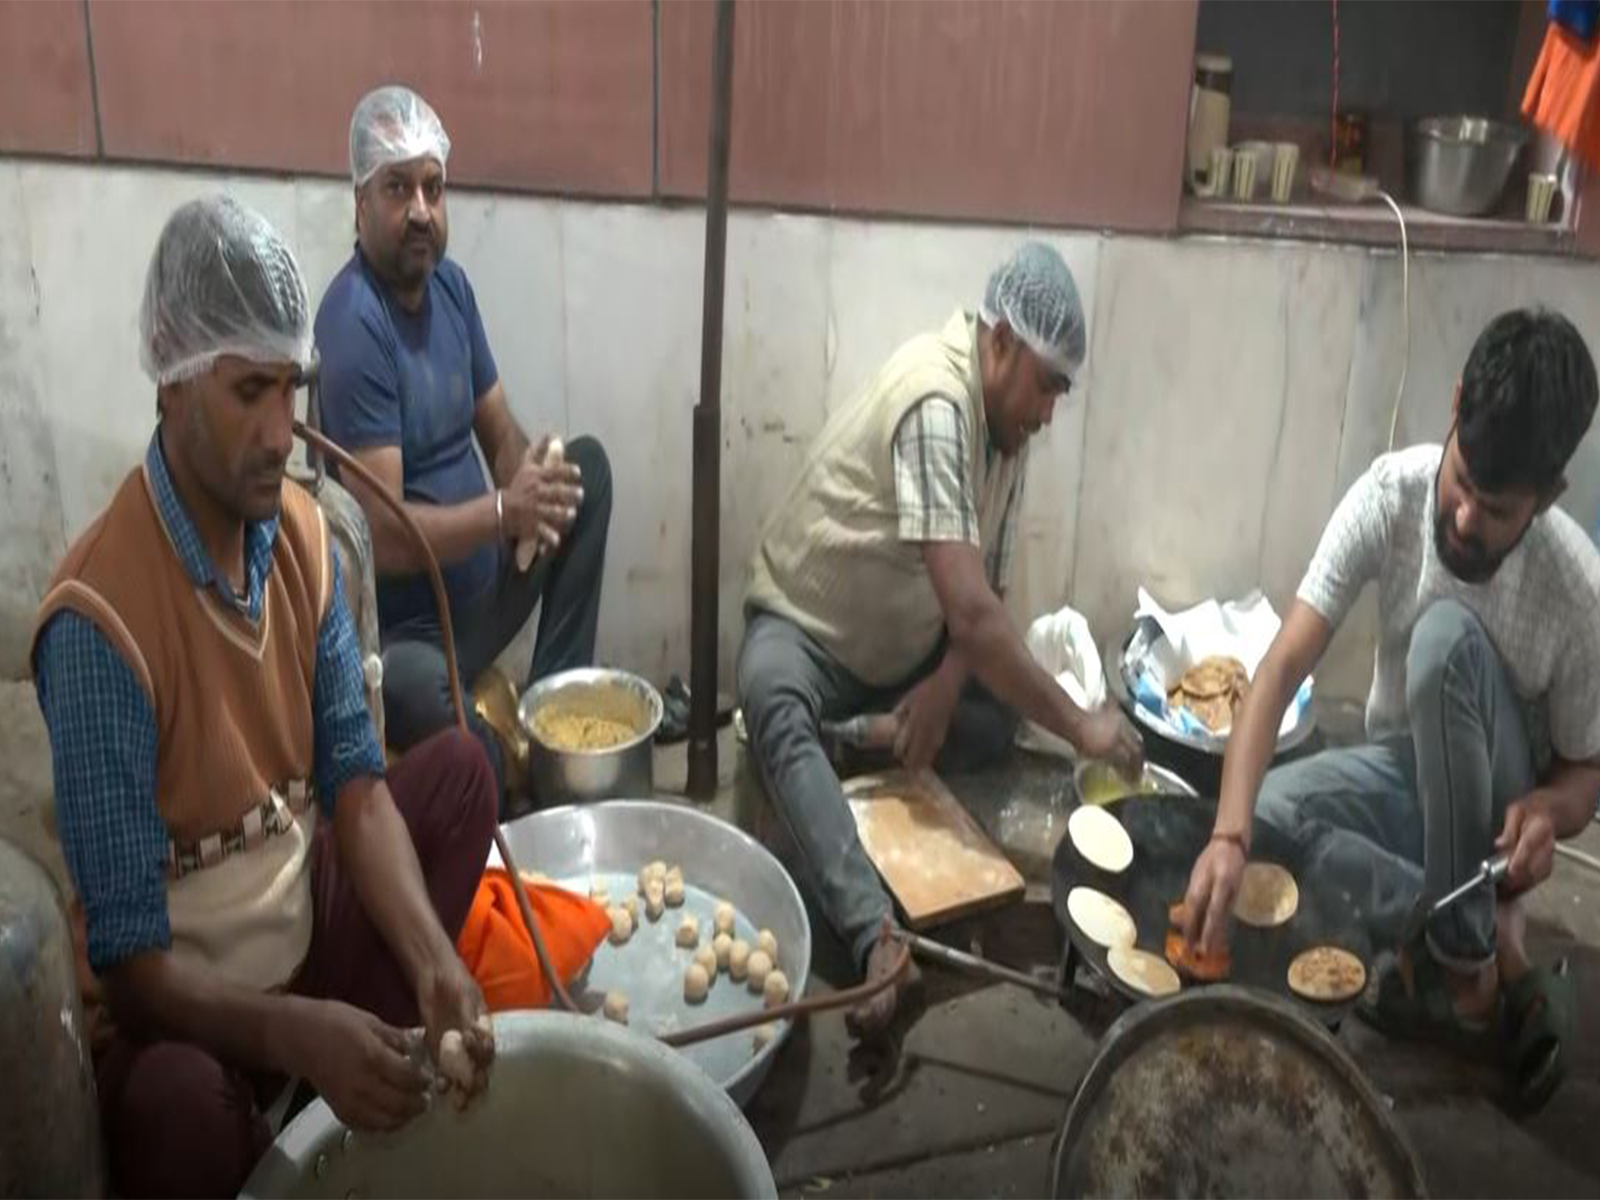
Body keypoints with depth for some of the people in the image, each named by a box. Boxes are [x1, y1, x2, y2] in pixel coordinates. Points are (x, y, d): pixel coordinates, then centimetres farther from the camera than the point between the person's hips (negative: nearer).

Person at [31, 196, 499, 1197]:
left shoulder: (302, 532, -6)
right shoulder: (99, 620, -26)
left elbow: (354, 780, -6)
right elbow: (131, 956, -24)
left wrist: (431, 958, -20)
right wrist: (298, 1033, -37)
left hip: (306, 925, 7)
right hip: (181, 996, -7)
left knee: (458, 769, -3)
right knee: (179, 1103, -36)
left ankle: (381, 1062, 0)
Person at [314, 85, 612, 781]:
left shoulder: (450, 284, 4)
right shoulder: (353, 325, -22)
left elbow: (502, 435, 9)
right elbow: (384, 538, -25)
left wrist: (532, 495, -13)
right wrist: (505, 510, -29)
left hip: (484, 585, 9)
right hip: (403, 627, -8)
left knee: (586, 464, 6)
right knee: (417, 691, -39)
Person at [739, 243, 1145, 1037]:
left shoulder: (1007, 421, -3)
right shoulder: (936, 402, -29)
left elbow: (989, 594, 1)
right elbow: (970, 612, -36)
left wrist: (945, 684, -18)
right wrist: (1080, 726, -32)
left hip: (906, 649, 8)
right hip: (804, 627, -7)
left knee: (1003, 716, -18)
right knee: (776, 706, -39)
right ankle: (876, 935, -47)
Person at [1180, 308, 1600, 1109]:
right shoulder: (1391, 492, -23)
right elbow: (1283, 666, -29)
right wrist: (1228, 834, -41)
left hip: (1493, 808, -2)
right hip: (1401, 773, 3)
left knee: (1448, 636, -34)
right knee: (1268, 812, -29)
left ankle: (1461, 956, -22)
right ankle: (1493, 942, -15)